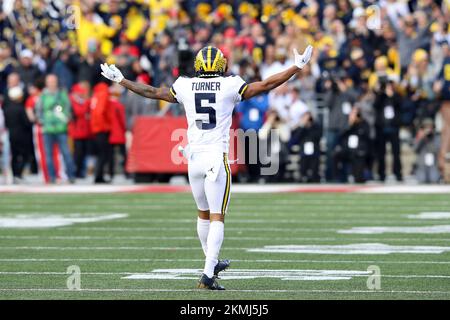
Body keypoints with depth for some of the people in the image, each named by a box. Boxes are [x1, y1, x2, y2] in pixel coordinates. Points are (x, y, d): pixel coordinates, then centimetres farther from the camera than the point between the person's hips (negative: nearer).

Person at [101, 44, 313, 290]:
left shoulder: (185, 87, 6)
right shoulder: (229, 86, -3)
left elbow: (152, 92, 18)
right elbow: (266, 85, 0)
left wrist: (120, 80, 32)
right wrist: (297, 67, 9)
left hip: (194, 157, 4)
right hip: (217, 158, -4)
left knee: (204, 213, 21)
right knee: (217, 217, -3)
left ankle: (212, 262, 37)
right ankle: (207, 275, -13)